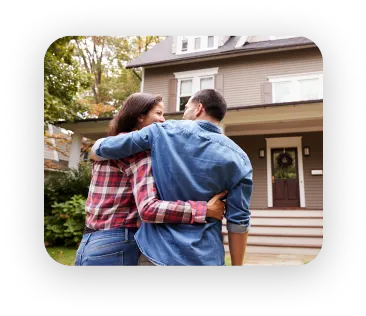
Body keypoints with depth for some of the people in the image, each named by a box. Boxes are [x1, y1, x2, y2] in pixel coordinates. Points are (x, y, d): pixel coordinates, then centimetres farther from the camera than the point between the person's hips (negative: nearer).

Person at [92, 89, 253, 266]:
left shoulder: (163, 131, -6)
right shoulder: (239, 159, -5)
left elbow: (101, 147, 0)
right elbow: (238, 222, -6)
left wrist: (99, 152, 23)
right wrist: (237, 264, 5)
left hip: (157, 251, 0)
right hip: (205, 258, 1)